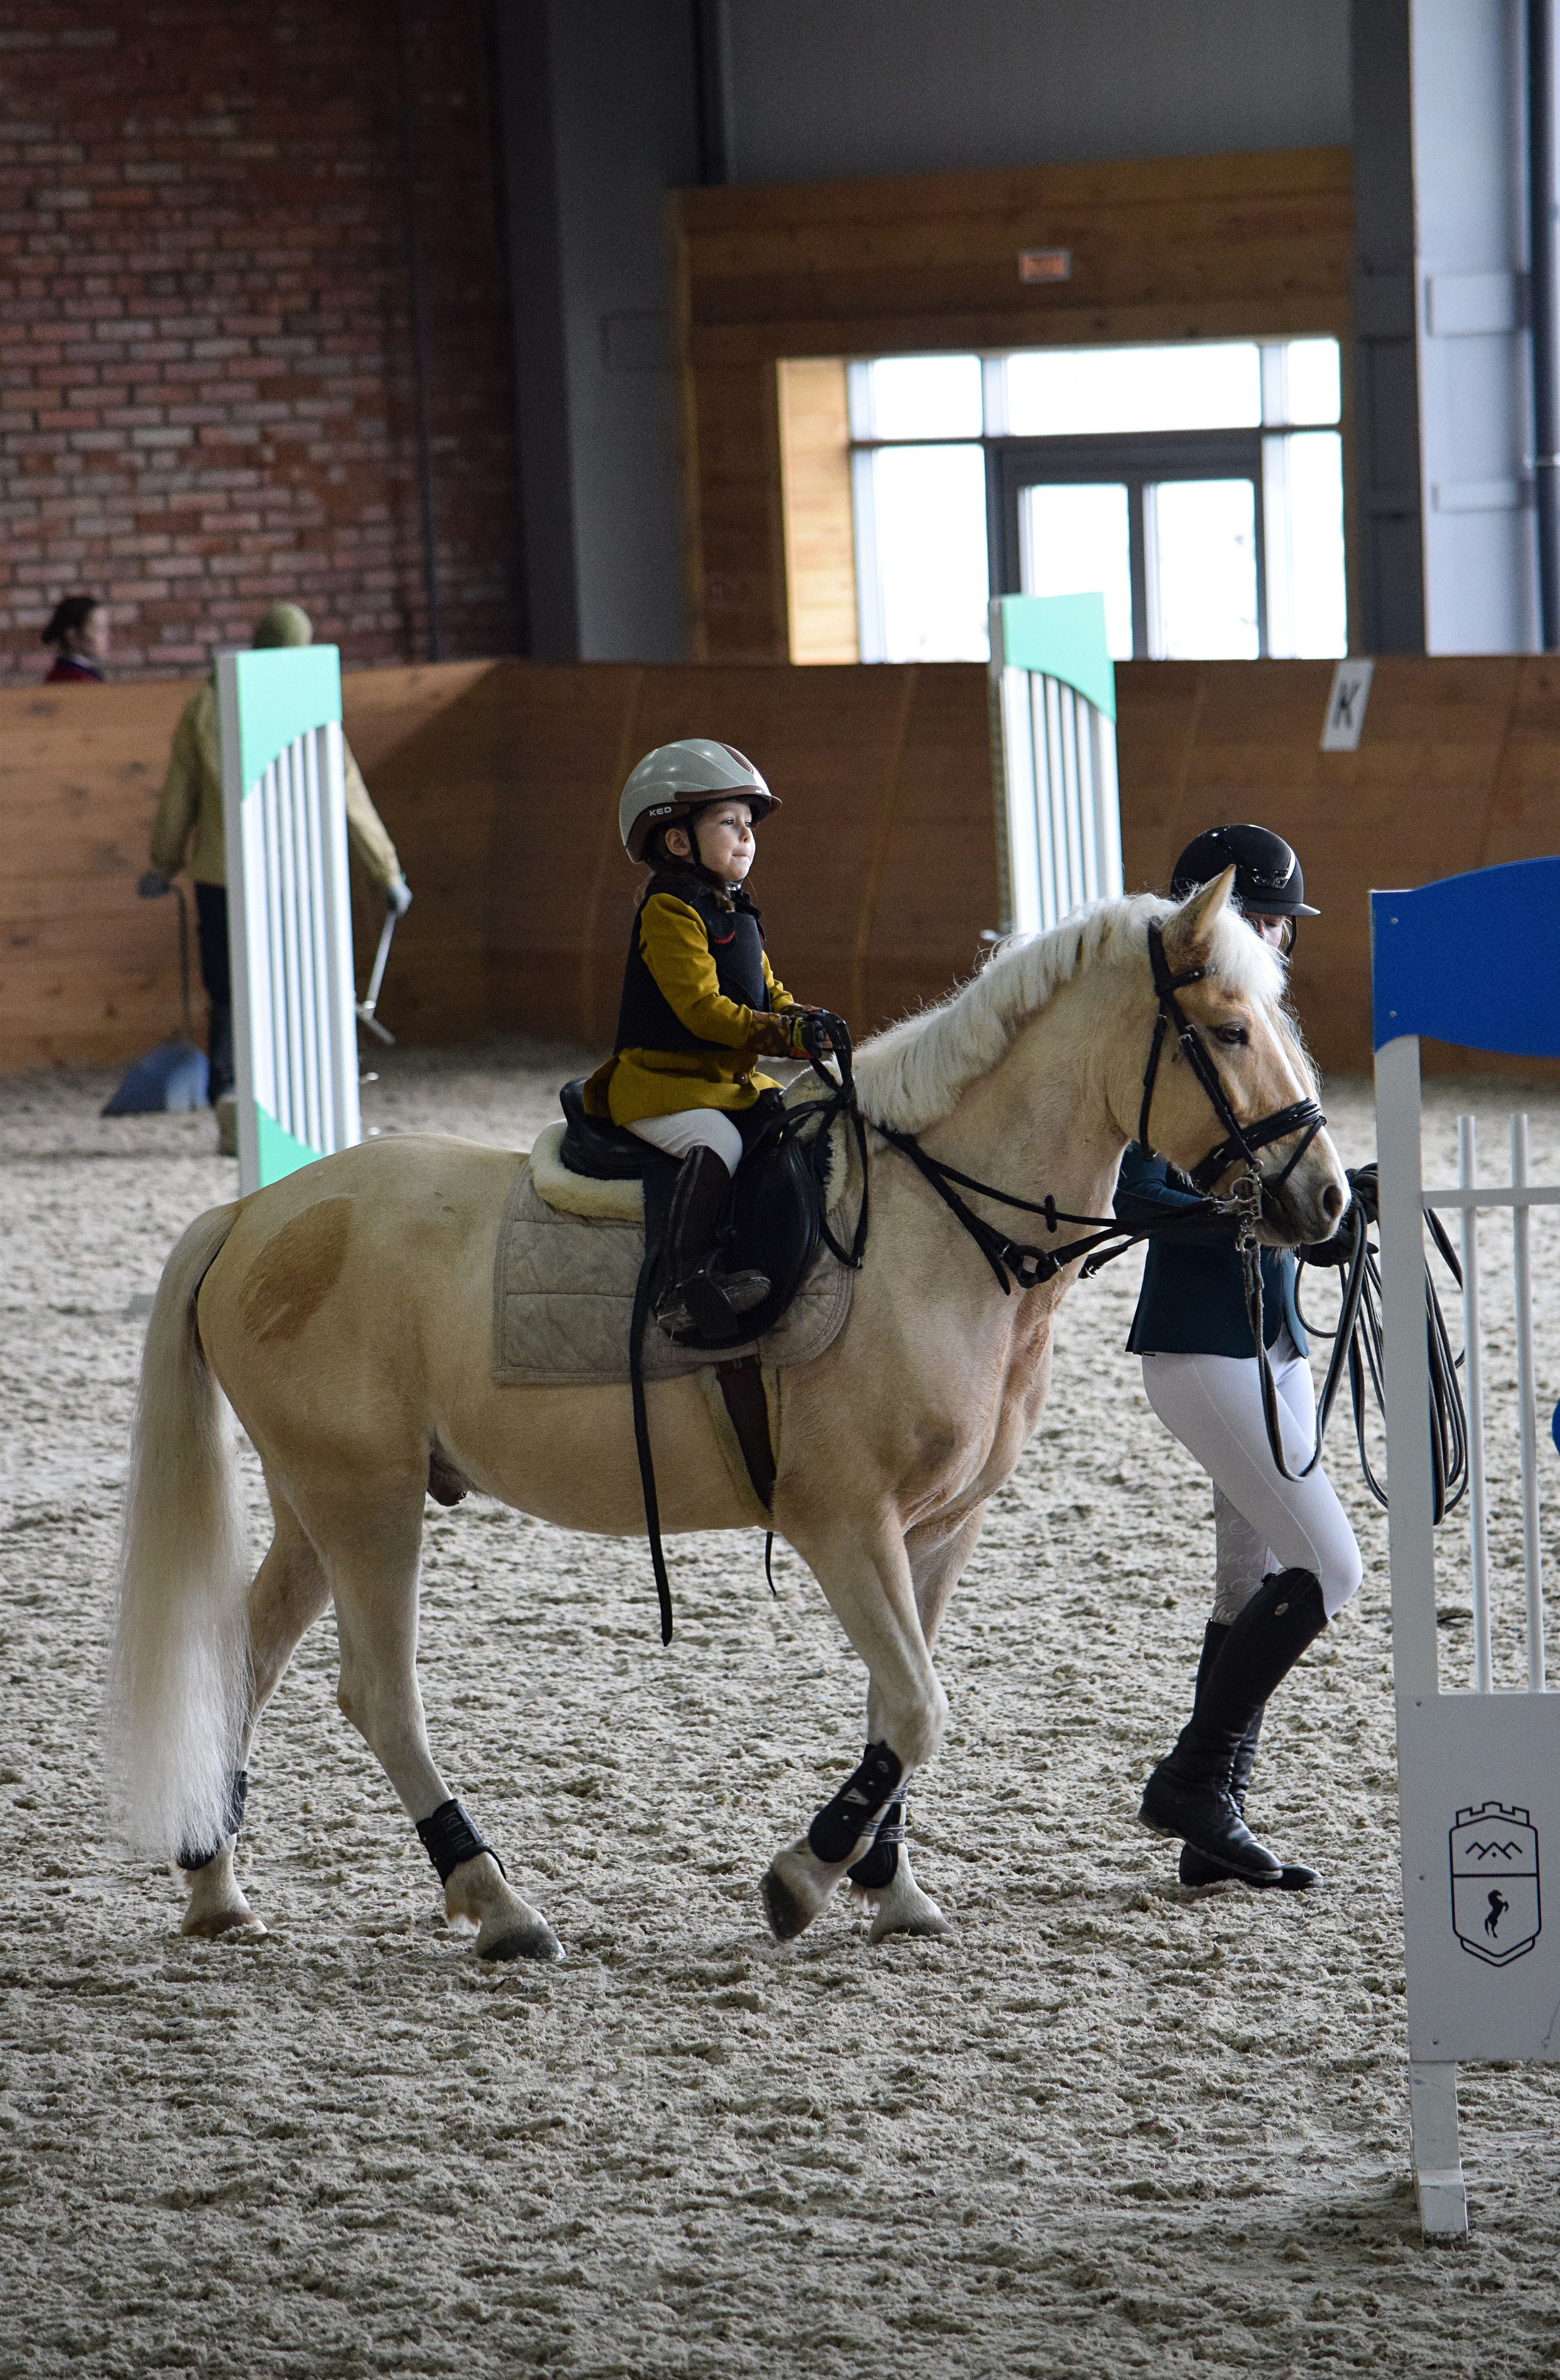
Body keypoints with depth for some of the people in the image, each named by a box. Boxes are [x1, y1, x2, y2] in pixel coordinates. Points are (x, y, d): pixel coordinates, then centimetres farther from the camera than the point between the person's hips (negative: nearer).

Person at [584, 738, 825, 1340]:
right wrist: (780, 1034, -26)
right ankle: (683, 1280, -40)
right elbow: (701, 1008, -21)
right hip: (660, 1082, -9)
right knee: (718, 1142, -32)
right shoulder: (668, 912, -13)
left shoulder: (735, 913, 18)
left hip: (731, 1080, 9)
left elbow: (765, 992, 22)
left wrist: (803, 1019, -1)